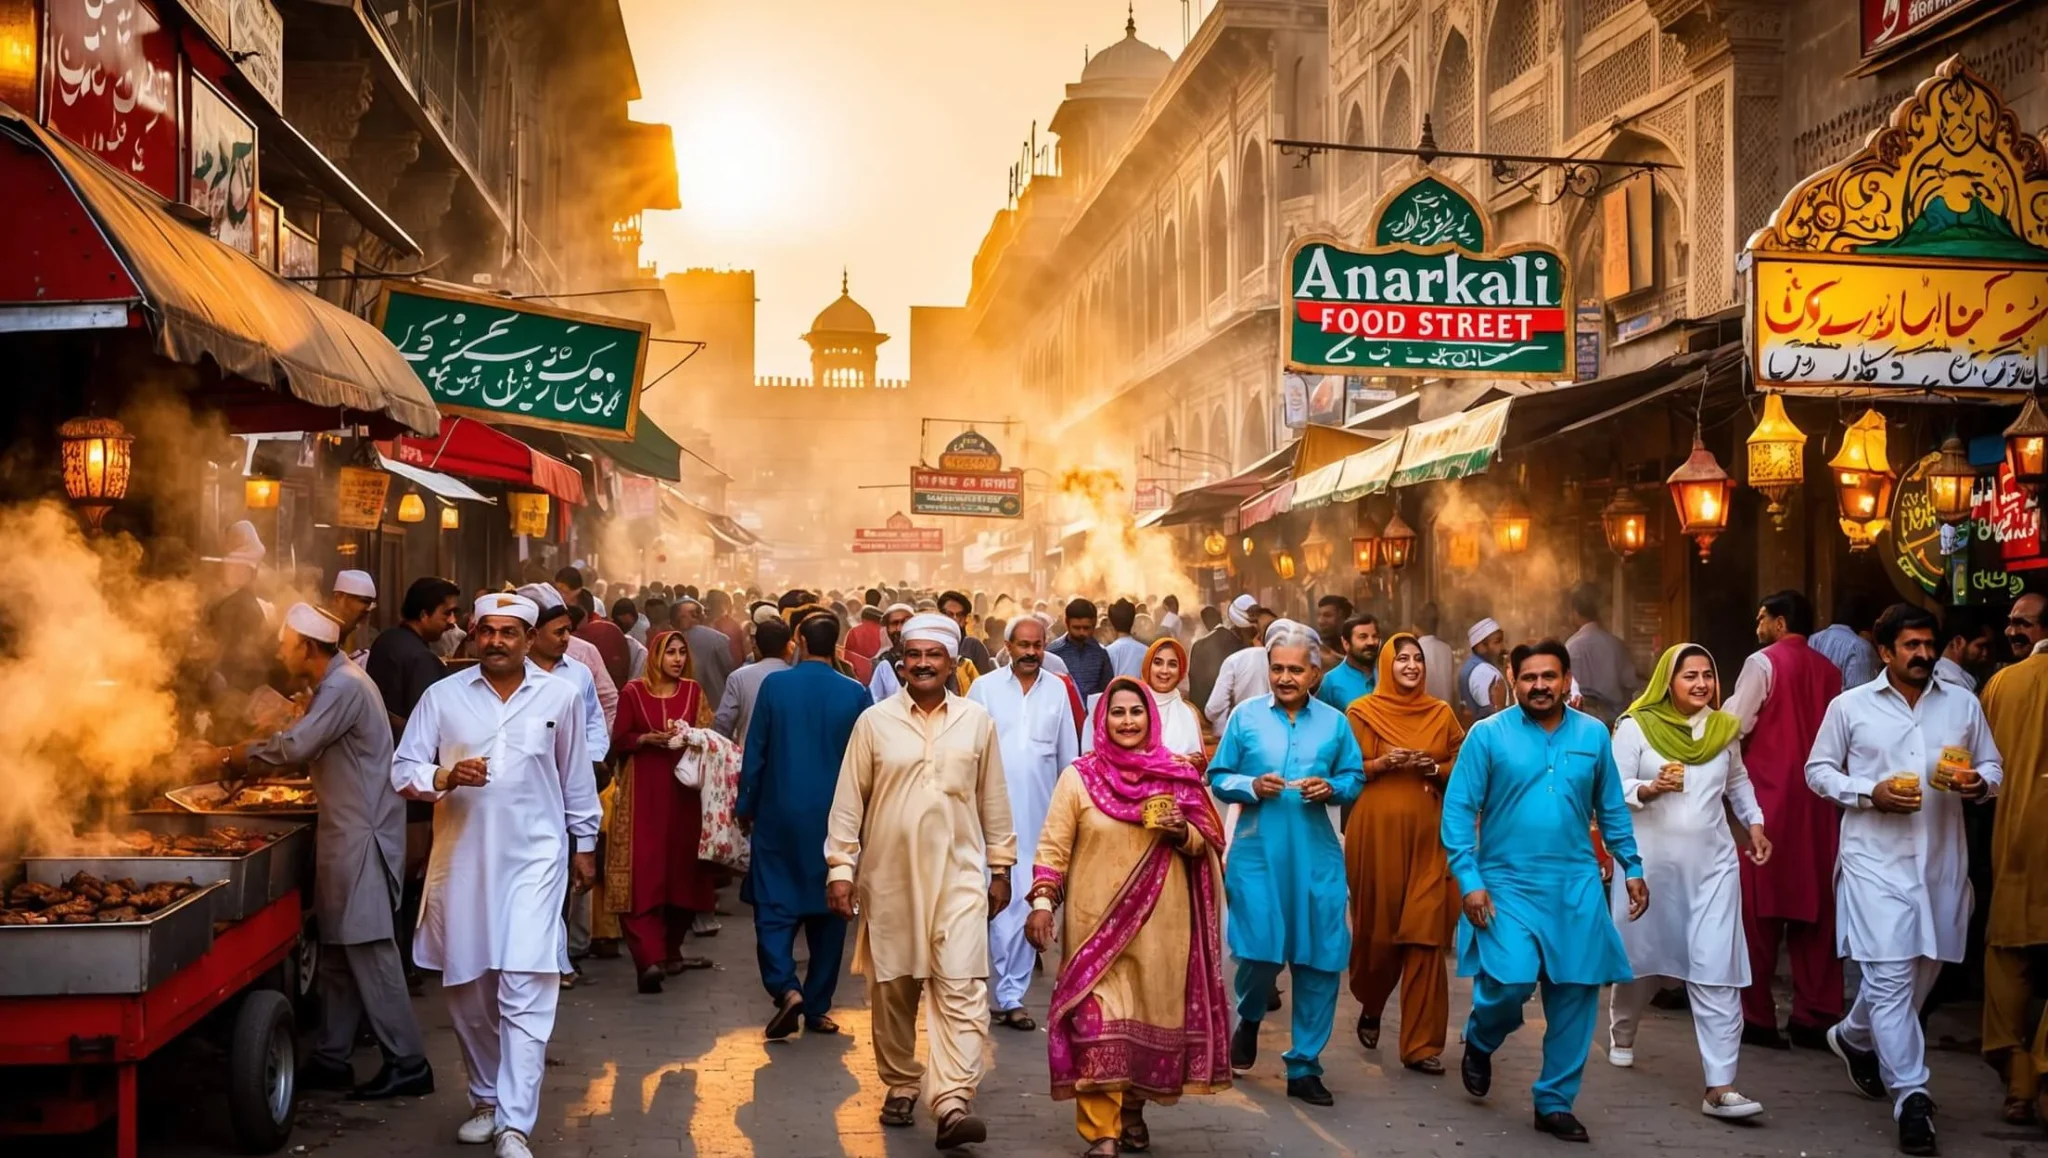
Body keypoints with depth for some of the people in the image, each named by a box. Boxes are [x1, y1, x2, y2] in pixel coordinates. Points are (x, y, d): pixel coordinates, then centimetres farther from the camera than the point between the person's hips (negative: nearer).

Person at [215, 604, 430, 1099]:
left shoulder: (345, 688, -18)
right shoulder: (335, 685, 16)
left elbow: (296, 745, -23)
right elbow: (308, 745, 18)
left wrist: (245, 755, -6)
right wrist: (249, 756, 8)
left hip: (362, 837, -10)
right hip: (347, 834, 10)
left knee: (369, 950, -8)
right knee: (338, 951, 13)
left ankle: (407, 1064, -5)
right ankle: (331, 1059, 20)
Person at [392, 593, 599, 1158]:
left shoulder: (560, 696, 2)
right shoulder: (443, 696, 2)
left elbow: (576, 778, 12)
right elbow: (403, 768, 1)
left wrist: (584, 844, 15)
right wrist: (445, 777, -18)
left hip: (533, 860, -2)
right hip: (461, 861, 2)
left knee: (525, 993, -11)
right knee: (466, 991, 12)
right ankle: (487, 1099, 32)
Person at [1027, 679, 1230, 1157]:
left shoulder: (1178, 776, 5)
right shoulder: (1079, 776, 0)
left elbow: (1207, 844, 9)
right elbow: (1054, 846, -1)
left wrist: (1183, 832, -11)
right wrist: (1042, 902, -10)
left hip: (1161, 921, 2)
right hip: (1096, 921, -2)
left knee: (1153, 1013, 8)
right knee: (1098, 1020, -7)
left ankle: (1135, 1110, 27)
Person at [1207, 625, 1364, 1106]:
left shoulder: (1334, 722, 8)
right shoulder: (1246, 716, 4)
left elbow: (1354, 779, 11)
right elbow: (1218, 777, 6)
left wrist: (1332, 790, -9)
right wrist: (1251, 787, -12)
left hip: (1316, 856, 2)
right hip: (1257, 851, -2)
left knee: (1319, 959, 1)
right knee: (1260, 950, -8)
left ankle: (1304, 1066, 14)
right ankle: (1249, 1017, 29)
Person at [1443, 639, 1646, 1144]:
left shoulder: (1593, 734, 6)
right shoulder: (1487, 734, -4)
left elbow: (1612, 809, 15)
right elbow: (1458, 810, -6)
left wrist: (1631, 868, 10)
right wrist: (1469, 880, -12)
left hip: (1577, 887, 3)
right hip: (1507, 884, -3)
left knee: (1575, 995, 3)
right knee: (1510, 981, -17)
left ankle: (1555, 1102, 19)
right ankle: (1479, 1044, 18)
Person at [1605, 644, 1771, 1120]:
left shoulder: (1724, 728, 7)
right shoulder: (1635, 726, -5)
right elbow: (1612, 790, -8)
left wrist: (1754, 823, 12)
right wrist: (1648, 789, -26)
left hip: (1712, 863, 2)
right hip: (1649, 861, -2)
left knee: (1717, 970, -8)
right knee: (1641, 954, 16)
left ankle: (1719, 1087, -10)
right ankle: (1622, 1032, 47)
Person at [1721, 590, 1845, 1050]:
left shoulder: (1763, 663, -8)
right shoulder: (1828, 670, 7)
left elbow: (1734, 726, -12)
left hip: (1767, 794, -5)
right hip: (1816, 799, 5)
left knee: (1760, 908, 2)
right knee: (1815, 907, 9)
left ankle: (1757, 1018, 5)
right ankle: (1814, 1018, 12)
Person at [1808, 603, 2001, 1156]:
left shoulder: (1963, 704, 8)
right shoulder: (1849, 706, 1)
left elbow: (1992, 767, 14)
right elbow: (1818, 770, 5)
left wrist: (1979, 783, -10)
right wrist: (1869, 793, -12)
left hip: (1942, 859, 4)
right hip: (1876, 858, -4)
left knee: (1923, 969, 14)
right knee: (1891, 976, -10)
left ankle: (1853, 1036, 41)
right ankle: (1911, 1095, -4)